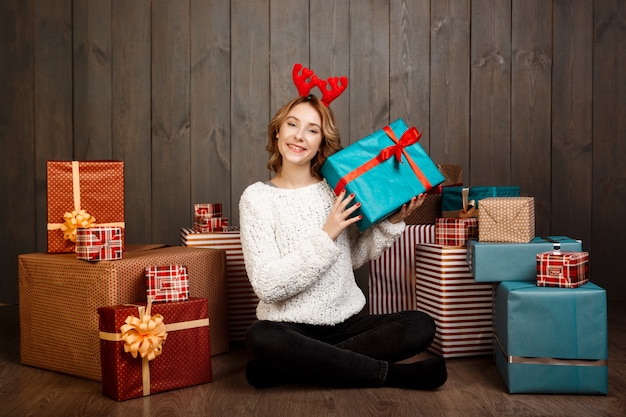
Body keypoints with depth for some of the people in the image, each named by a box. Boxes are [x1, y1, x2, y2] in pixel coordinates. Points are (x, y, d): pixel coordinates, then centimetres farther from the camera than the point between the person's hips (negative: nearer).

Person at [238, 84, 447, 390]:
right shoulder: (257, 197, -6)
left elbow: (354, 257, 11)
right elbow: (267, 286, -15)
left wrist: (392, 222, -1)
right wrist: (326, 235, -19)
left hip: (345, 322, 4)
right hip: (289, 327, -4)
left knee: (421, 327, -18)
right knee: (260, 337, -37)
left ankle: (284, 370, -17)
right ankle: (394, 374, -21)